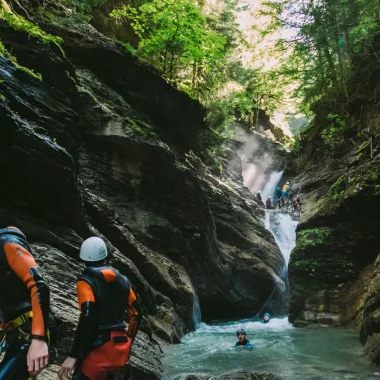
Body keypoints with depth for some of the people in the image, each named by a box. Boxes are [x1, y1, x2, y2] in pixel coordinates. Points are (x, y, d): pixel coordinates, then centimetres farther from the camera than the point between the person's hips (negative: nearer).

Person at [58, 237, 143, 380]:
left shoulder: (86, 280, -8)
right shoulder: (122, 280, 10)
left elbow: (88, 318, -20)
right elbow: (136, 314, 13)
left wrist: (73, 355, -19)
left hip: (99, 348, -7)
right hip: (120, 348, 7)